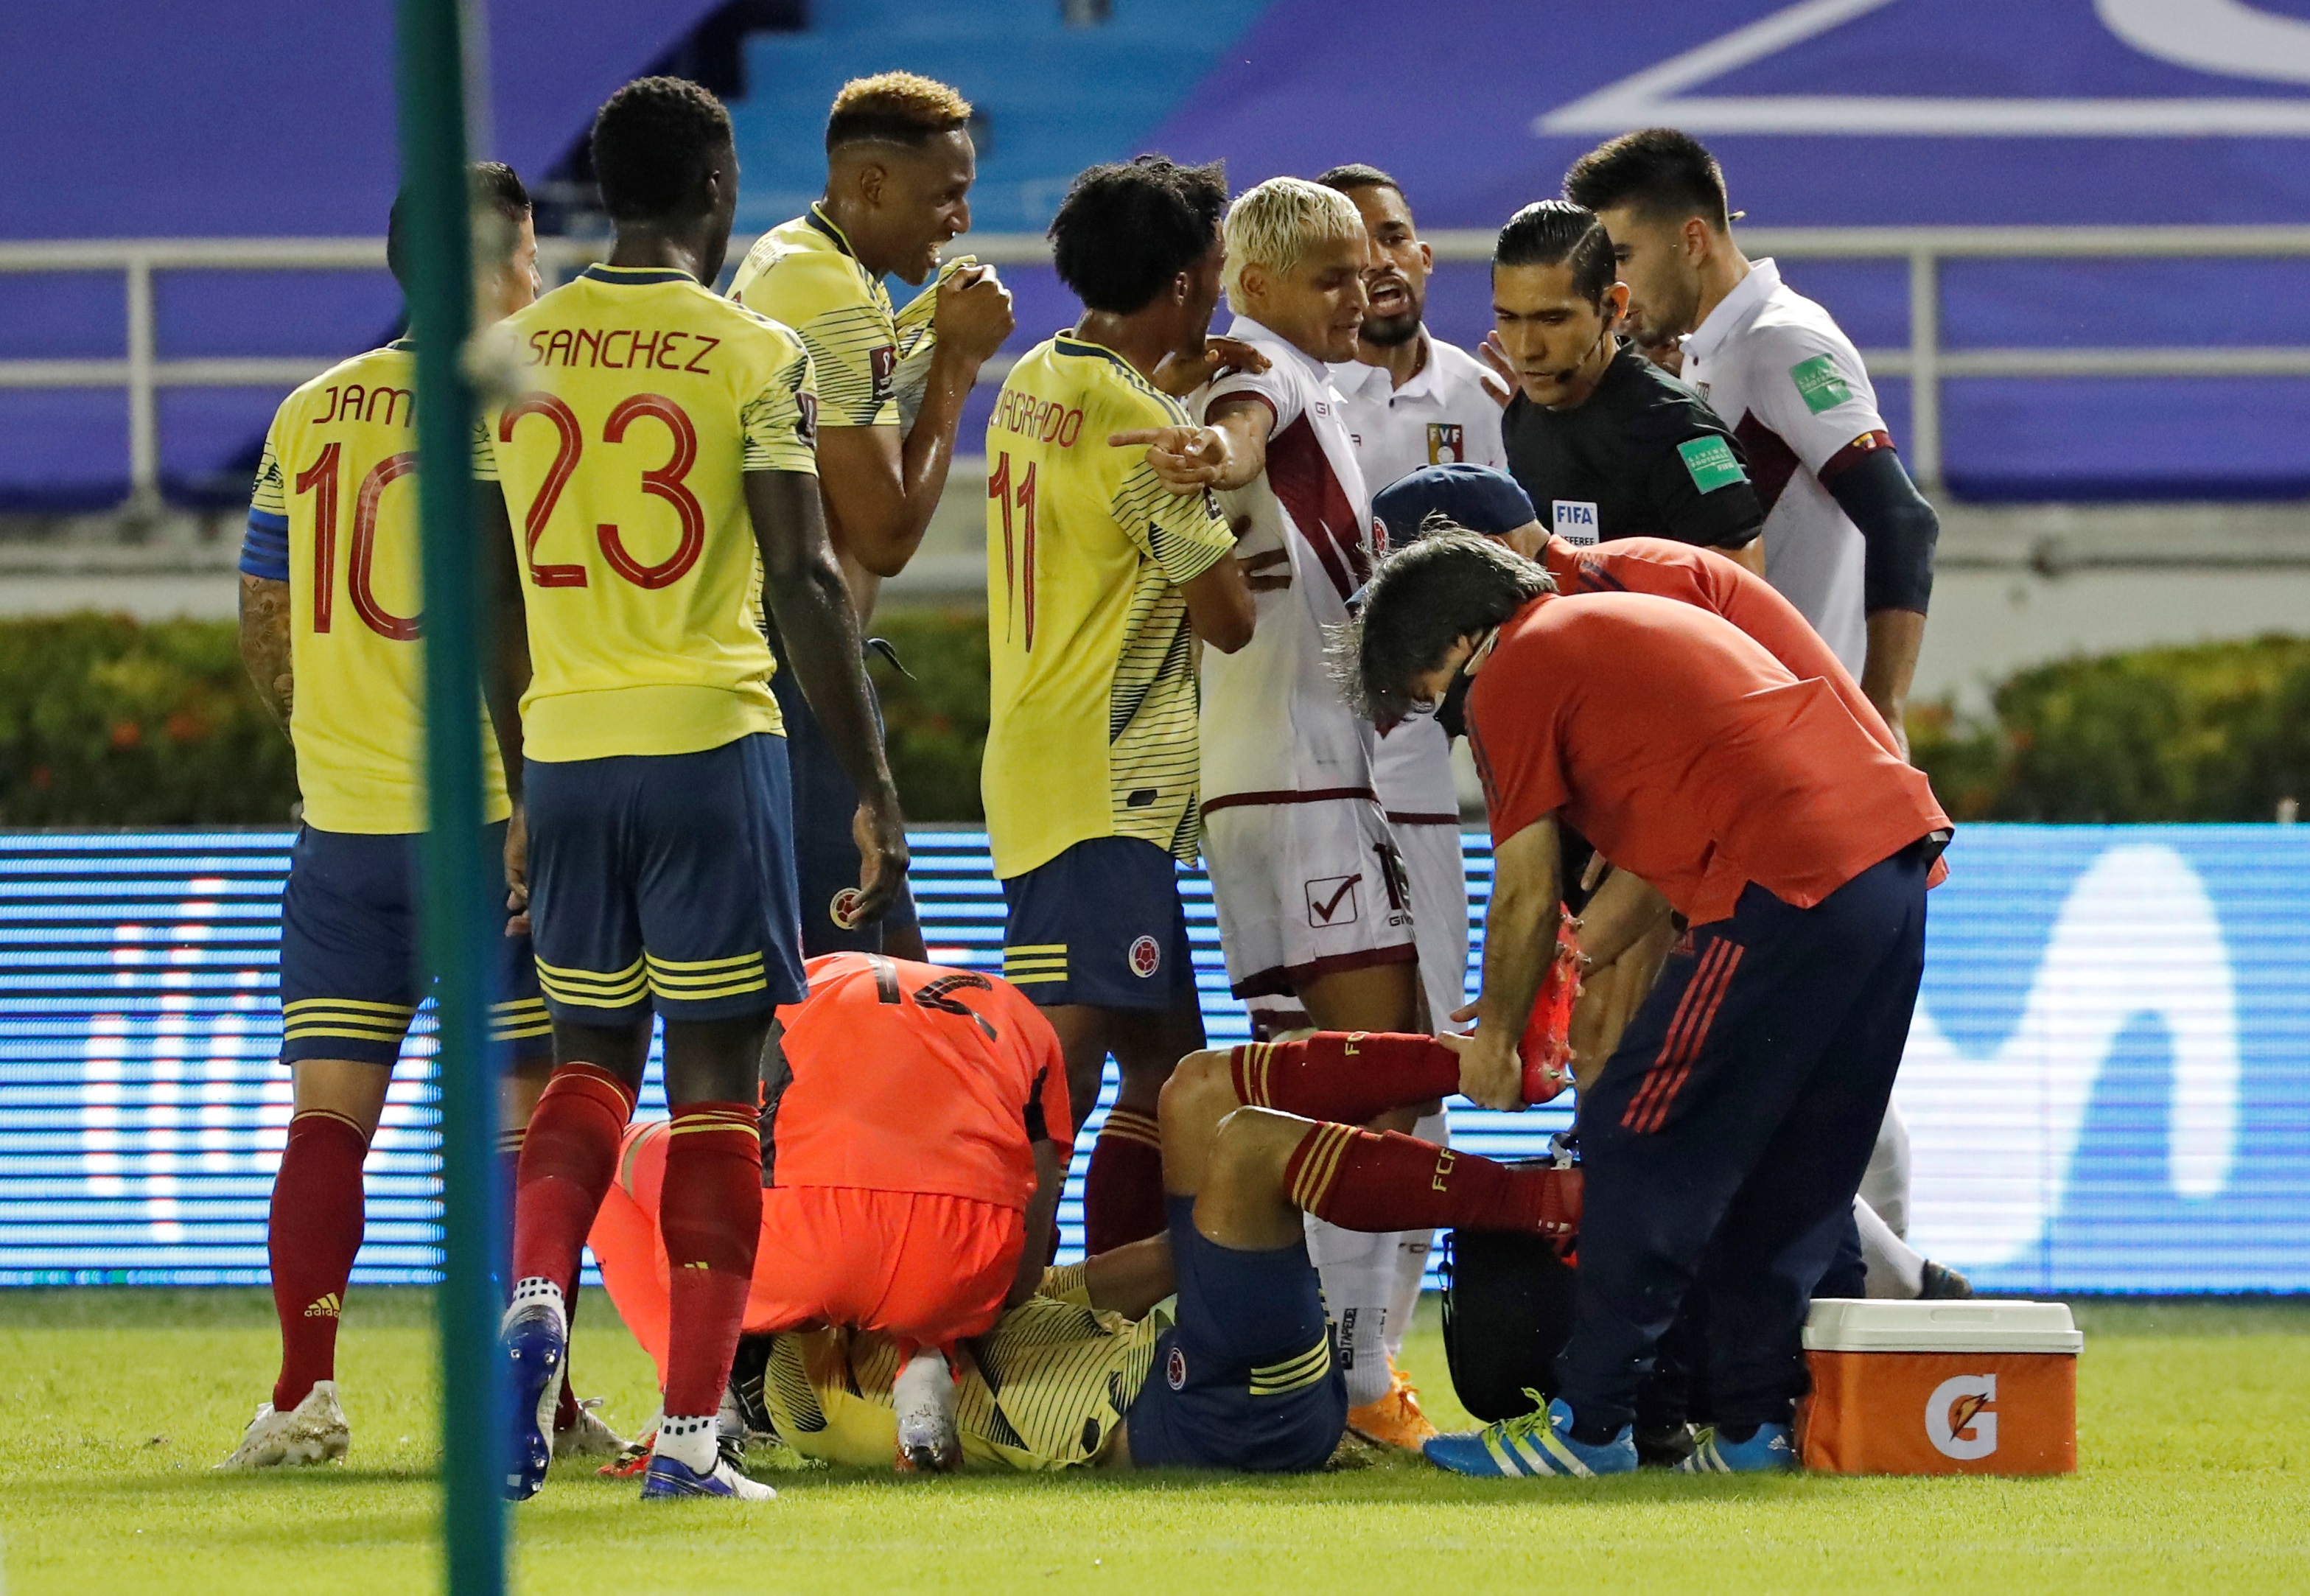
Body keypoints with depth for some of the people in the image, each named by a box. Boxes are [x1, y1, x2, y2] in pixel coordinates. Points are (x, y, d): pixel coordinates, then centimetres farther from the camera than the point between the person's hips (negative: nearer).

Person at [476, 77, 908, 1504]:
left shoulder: (513, 353, 7)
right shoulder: (753, 354, -6)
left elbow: (480, 597, 10)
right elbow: (806, 582, -12)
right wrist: (874, 784, -7)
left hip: (562, 747, 4)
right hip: (711, 743, -4)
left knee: (591, 1055, 18)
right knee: (715, 1082, 2)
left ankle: (536, 1294, -9)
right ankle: (690, 1430, 0)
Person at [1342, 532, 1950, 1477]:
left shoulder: (1514, 674, 3)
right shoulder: (1627, 622, 30)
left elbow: (1529, 894, 5)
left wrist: (1494, 1035, 19)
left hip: (1786, 885, -9)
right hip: (1897, 850, 9)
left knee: (1639, 1148, 0)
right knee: (1793, 1170, 16)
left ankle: (1590, 1427, 2)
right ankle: (1756, 1419, 18)